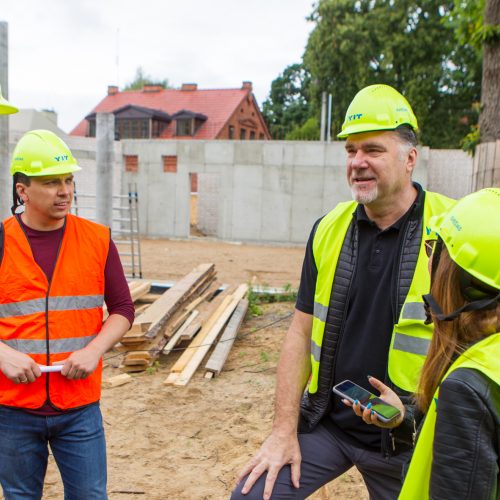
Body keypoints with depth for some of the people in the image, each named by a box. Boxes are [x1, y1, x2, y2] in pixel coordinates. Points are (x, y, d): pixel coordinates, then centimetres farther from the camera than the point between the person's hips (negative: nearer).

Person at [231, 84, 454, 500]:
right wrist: (284, 430, -1)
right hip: (325, 421, 3)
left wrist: (414, 409, -17)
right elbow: (301, 332, 2)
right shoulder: (329, 230, -2)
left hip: (407, 439, -2)